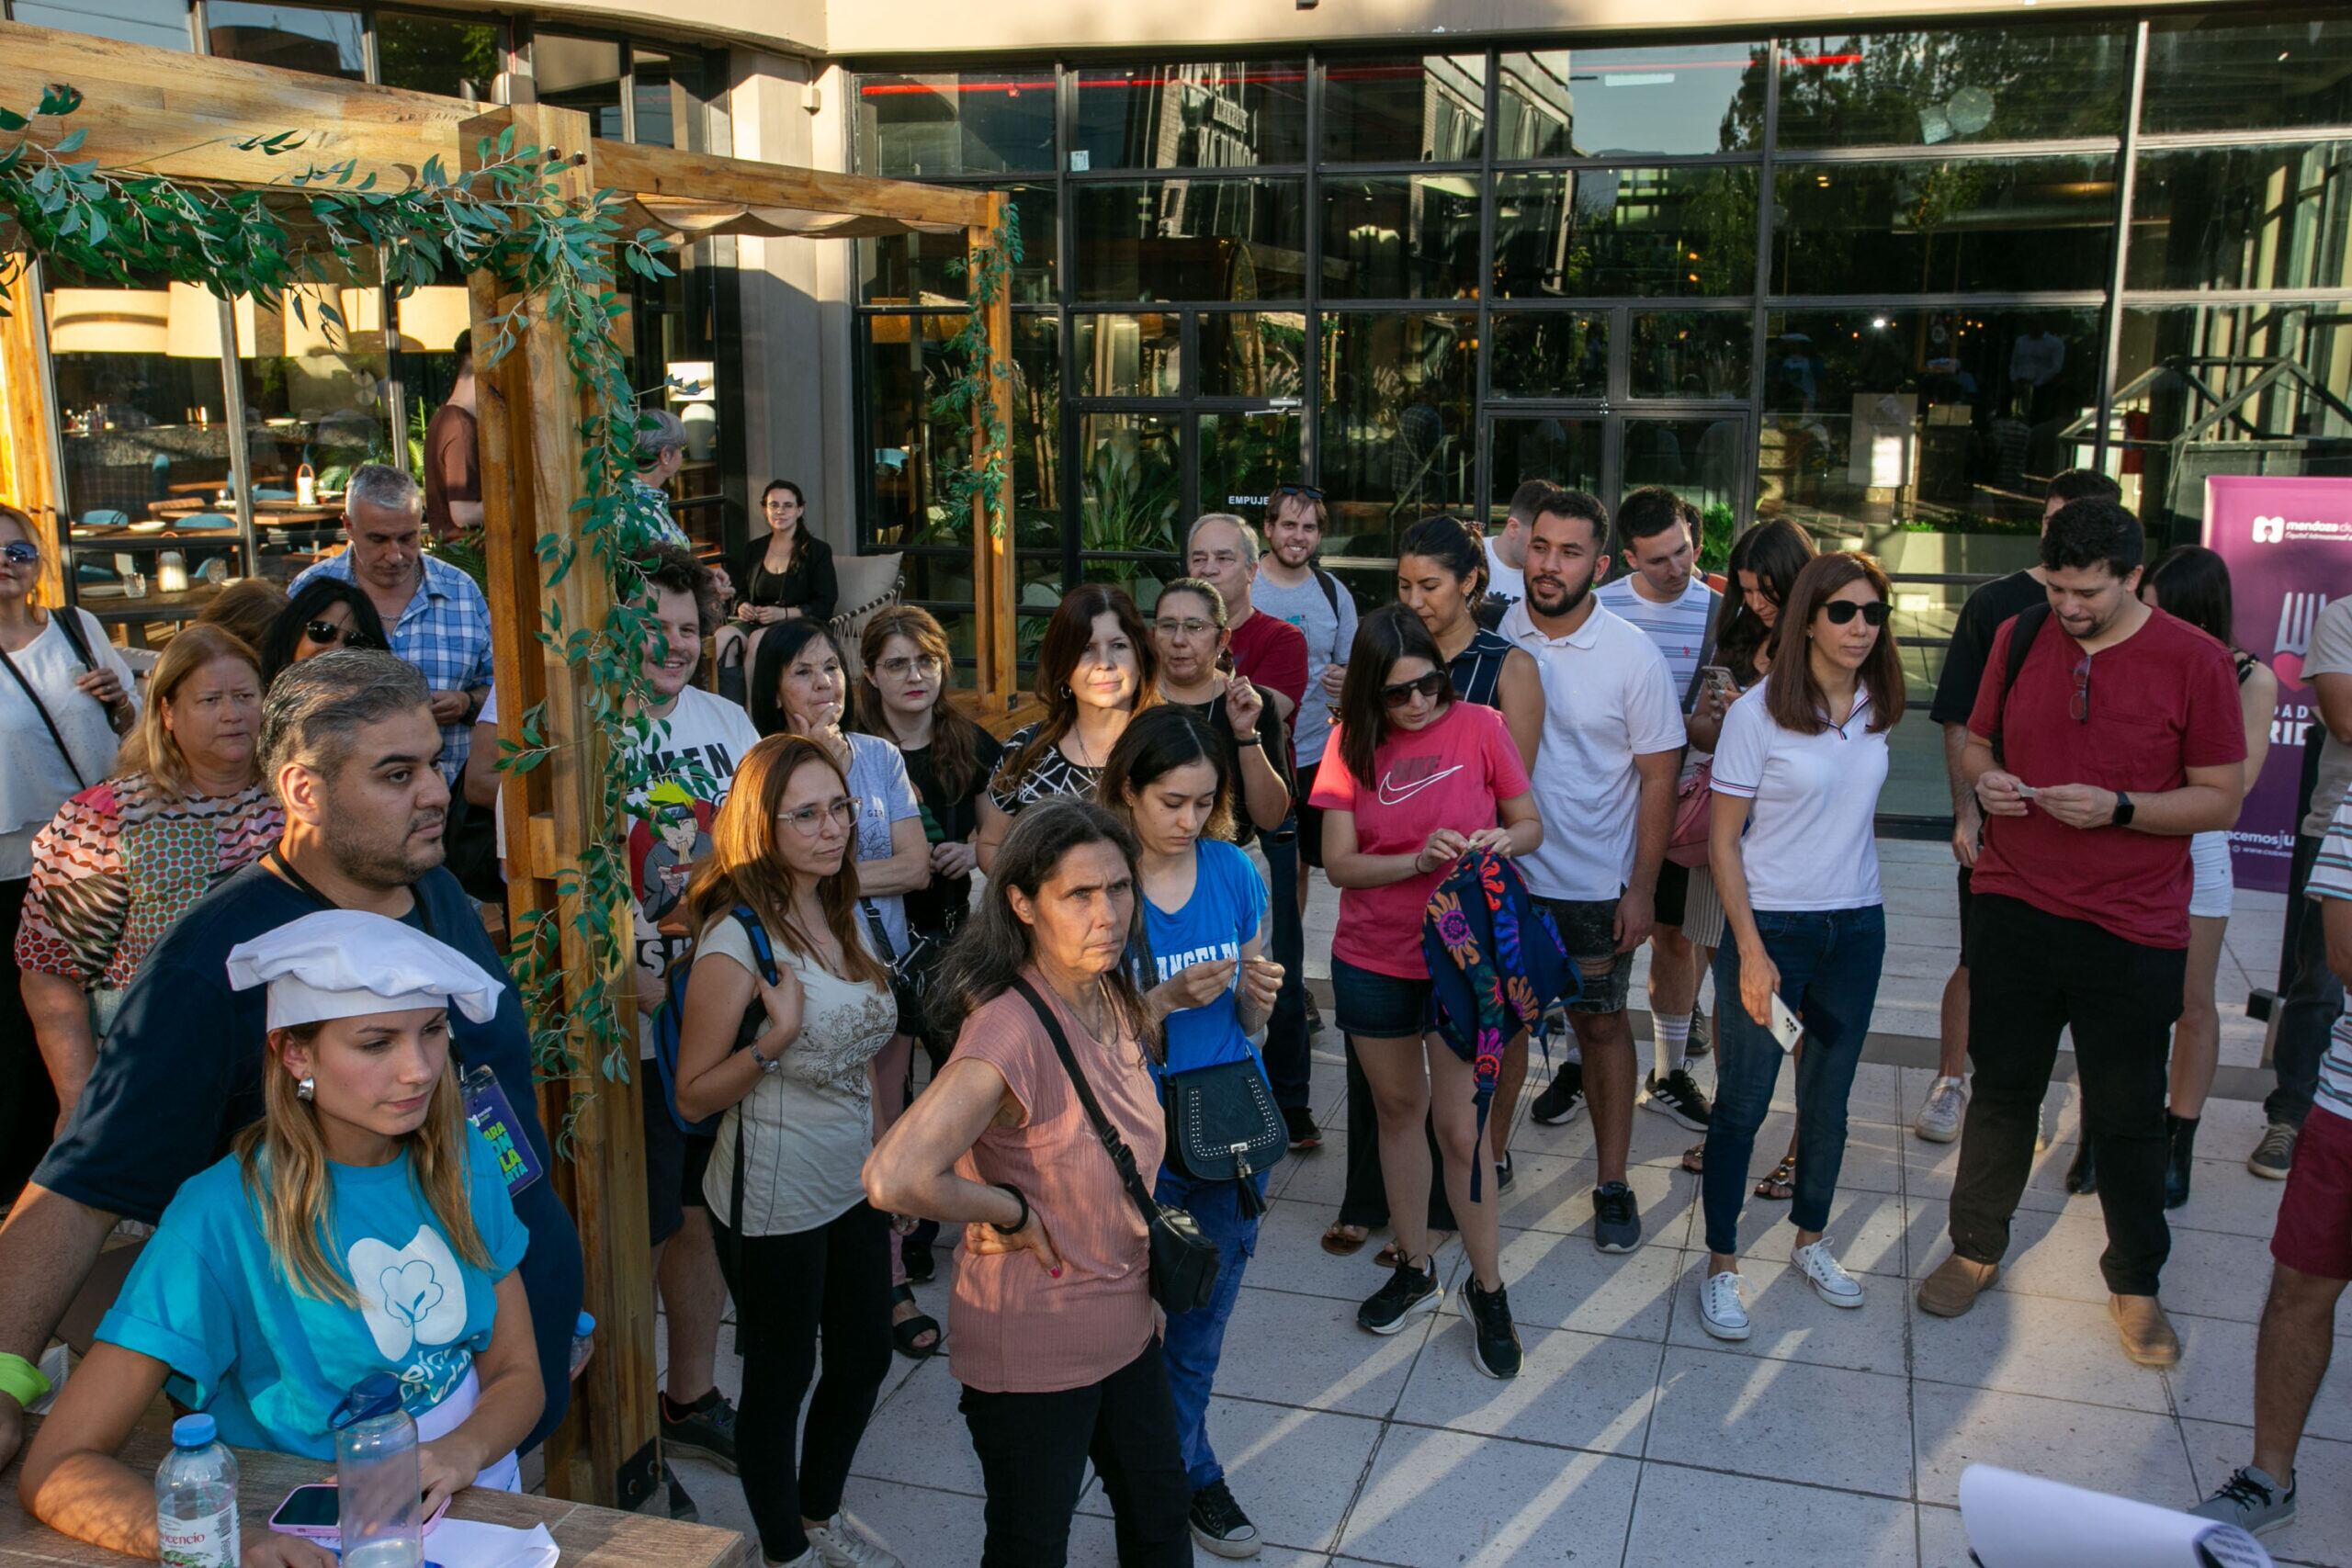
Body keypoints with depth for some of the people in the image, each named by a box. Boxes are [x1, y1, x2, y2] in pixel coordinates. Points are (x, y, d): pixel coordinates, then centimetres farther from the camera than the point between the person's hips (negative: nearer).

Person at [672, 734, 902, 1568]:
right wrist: (776, 1037, -31)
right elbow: (693, 1095, -16)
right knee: (782, 1376, 10)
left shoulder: (842, 915, 3)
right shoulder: (736, 938, -19)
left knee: (865, 1357, 20)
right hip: (774, 1204, -7)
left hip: (854, 1187, 8)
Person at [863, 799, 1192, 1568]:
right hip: (1036, 1344, -7)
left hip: (1125, 1321, 7)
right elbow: (895, 1178, -40)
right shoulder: (1011, 1030, -30)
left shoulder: (1113, 996, -4)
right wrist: (1014, 1213, -26)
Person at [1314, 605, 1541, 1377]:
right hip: (1371, 960, 3)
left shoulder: (1478, 727, -8)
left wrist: (1503, 840, -22)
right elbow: (1339, 864, -7)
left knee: (1461, 1128, -2)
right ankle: (1414, 1268, 33)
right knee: (1398, 1109, 16)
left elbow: (1531, 824, 1)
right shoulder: (1352, 743, -3)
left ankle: (1487, 1288, 16)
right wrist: (1419, 859, -22)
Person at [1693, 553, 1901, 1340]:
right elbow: (1723, 842, -11)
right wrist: (1751, 953, -16)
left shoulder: (1875, 709, 2)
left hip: (1856, 928, 5)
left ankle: (1811, 1241, 34)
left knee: (1828, 1100, 16)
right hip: (1771, 926, -5)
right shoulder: (1758, 712, -13)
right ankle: (1720, 1266, 16)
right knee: (1742, 1104, 3)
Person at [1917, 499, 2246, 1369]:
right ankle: (1975, 1247, 31)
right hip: (2014, 908, 3)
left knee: (2127, 1117, 8)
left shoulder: (2193, 660, -8)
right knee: (2002, 1090, 14)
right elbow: (1977, 741, 15)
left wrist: (2118, 807, -21)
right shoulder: (2019, 638, 3)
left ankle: (2135, 1282, 27)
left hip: (2132, 930, -3)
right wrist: (1984, 777, -8)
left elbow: (2222, 800, -6)